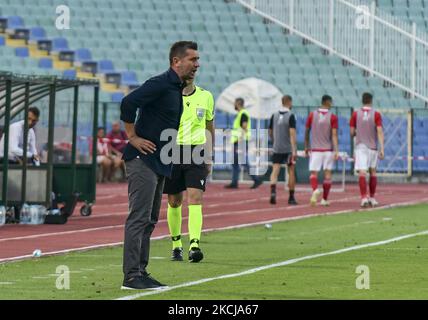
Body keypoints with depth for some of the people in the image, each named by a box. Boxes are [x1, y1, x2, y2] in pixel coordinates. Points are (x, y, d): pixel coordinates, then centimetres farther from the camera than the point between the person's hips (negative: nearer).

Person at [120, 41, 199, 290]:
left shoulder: (177, 88, 15)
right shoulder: (161, 84, -14)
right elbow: (128, 103, -25)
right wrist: (132, 137, -19)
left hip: (159, 164, 10)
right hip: (143, 160, -10)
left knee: (149, 220, 12)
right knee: (139, 218, -10)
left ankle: (141, 272, 16)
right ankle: (132, 276, -9)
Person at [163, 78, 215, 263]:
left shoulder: (205, 96, 7)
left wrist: (209, 157, 17)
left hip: (197, 151, 0)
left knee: (195, 198, -14)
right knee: (174, 201, 6)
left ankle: (194, 246, -23)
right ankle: (176, 246, 22)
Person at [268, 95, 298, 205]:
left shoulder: (274, 116, 5)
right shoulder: (291, 116, -10)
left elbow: (270, 132, 14)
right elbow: (292, 133, -18)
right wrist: (294, 150, -21)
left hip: (277, 148, 3)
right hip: (288, 149, -3)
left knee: (275, 170, -3)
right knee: (291, 172, 11)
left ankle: (273, 192, -29)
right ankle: (291, 197, 17)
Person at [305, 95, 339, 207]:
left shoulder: (312, 115, 1)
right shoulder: (333, 117, -6)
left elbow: (307, 132, 6)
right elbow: (334, 135, -12)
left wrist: (306, 147, 18)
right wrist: (336, 151, -14)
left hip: (315, 150, 1)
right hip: (328, 150, -1)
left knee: (313, 173, 2)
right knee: (327, 173, 8)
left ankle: (315, 190, -28)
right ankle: (324, 199, 10)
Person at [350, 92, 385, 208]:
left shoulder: (355, 114, 0)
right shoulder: (376, 114, -4)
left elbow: (352, 133, 3)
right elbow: (380, 131, -12)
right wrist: (382, 149, -15)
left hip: (360, 146, 0)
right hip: (373, 147, 0)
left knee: (362, 173, -8)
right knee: (372, 172, 17)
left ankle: (364, 198, -24)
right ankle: (372, 198, 21)